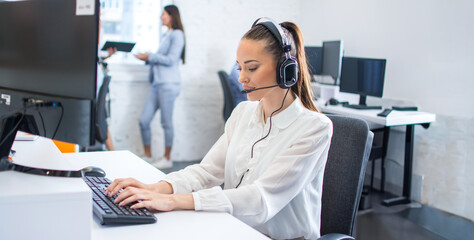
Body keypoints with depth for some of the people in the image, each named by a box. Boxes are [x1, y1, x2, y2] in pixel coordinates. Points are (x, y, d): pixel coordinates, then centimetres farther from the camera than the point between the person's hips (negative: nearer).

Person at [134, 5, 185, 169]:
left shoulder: (177, 35, -4)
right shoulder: (166, 35, 23)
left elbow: (170, 59, -13)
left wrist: (150, 57, -6)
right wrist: (147, 58, 8)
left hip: (168, 83, -9)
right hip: (157, 83, 9)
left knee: (166, 122, -3)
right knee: (144, 120, 4)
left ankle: (167, 159, 9)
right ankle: (147, 157, 15)